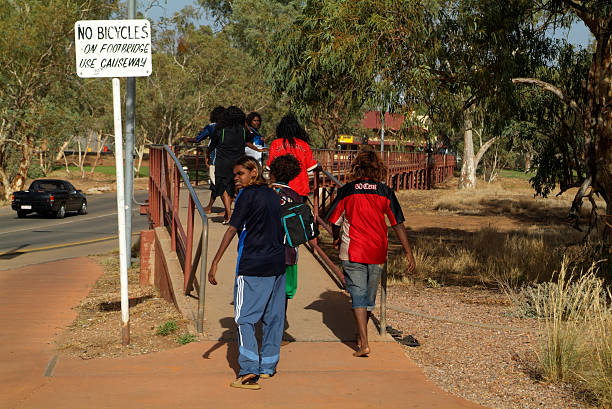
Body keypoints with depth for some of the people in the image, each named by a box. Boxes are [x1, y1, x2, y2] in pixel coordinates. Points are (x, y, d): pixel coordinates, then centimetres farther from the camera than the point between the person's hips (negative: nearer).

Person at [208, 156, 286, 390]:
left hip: (252, 266, -7)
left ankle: (249, 372, -12)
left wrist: (215, 263, -14)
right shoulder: (272, 195, 13)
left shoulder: (247, 195, -9)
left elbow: (232, 230, -13)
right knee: (273, 317, 13)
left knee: (244, 318, -4)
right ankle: (268, 367, 23)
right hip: (277, 265, 8)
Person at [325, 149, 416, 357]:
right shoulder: (385, 192, -2)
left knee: (358, 296, 0)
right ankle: (360, 337, 34)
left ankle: (364, 343, -11)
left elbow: (335, 222, 4)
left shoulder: (346, 190, -4)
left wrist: (337, 239, 25)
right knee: (369, 296, 17)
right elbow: (398, 225, -4)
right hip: (377, 253, 2)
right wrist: (409, 253, 0)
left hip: (352, 252, -2)